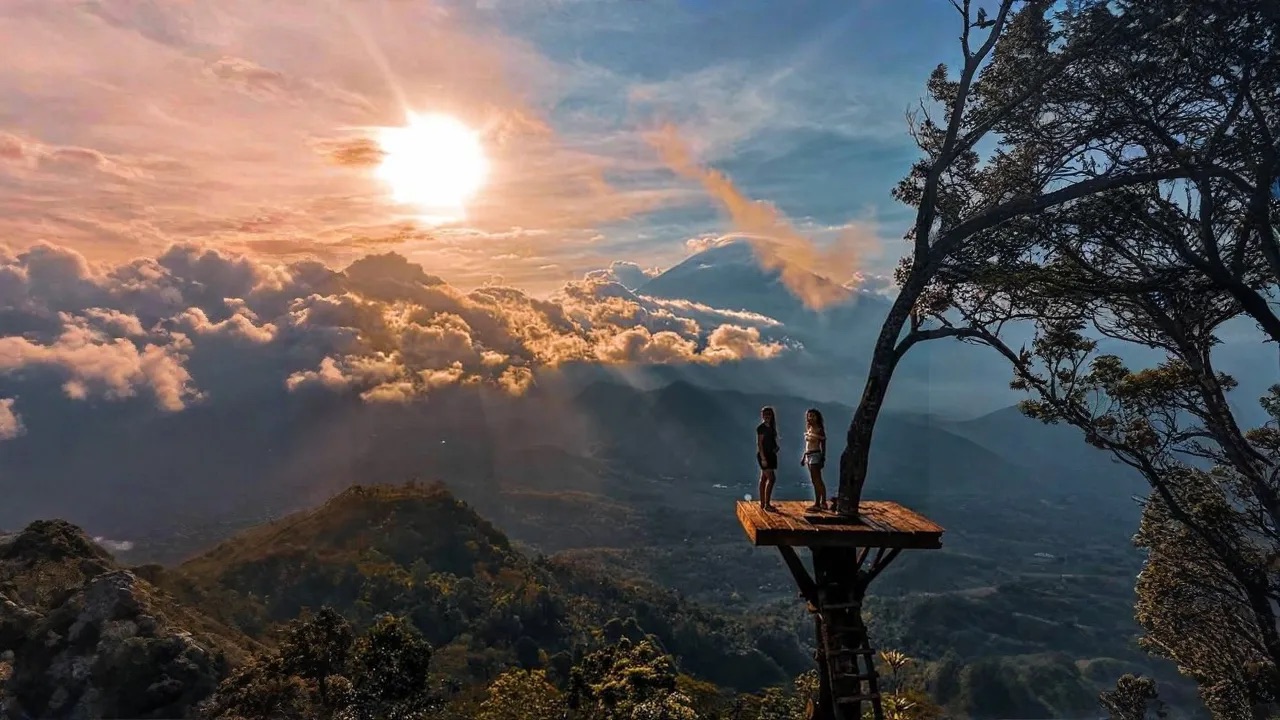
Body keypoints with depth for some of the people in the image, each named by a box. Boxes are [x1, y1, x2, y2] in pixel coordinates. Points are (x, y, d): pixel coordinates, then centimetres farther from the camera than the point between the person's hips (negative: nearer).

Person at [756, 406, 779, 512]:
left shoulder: (771, 427, 14)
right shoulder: (761, 428, -11)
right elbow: (759, 443, -15)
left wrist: (776, 447, 2)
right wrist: (763, 458, -21)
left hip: (770, 455, 8)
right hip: (764, 455, -8)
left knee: (764, 479, 10)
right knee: (771, 478, -13)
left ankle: (762, 503, 14)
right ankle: (767, 504, -11)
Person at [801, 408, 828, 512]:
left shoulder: (819, 430, -9)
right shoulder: (809, 429, 13)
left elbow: (823, 445, -12)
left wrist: (822, 459, -17)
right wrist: (803, 457, 18)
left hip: (815, 455, -9)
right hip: (808, 456, 9)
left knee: (816, 481, -9)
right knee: (818, 481, 14)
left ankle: (817, 504, -7)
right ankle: (823, 503, 23)